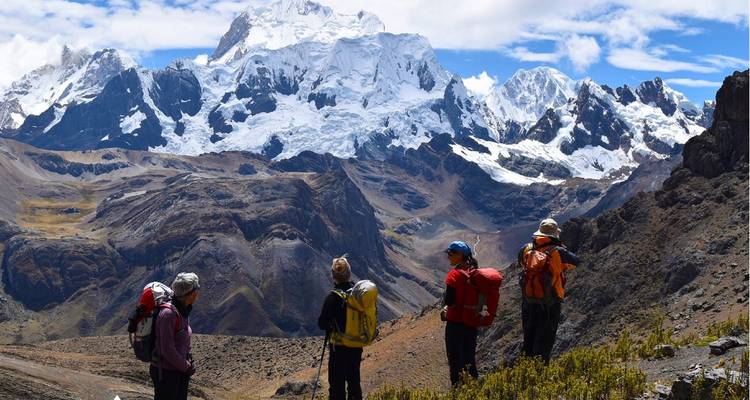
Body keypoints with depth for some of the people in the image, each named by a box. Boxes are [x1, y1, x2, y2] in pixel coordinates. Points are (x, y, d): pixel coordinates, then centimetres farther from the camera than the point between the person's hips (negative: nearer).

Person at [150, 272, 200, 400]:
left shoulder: (184, 311, 4)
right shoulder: (168, 313, -23)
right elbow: (167, 349, -23)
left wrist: (189, 363, 4)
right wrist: (186, 367, -13)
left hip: (180, 370, 9)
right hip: (165, 372, -9)